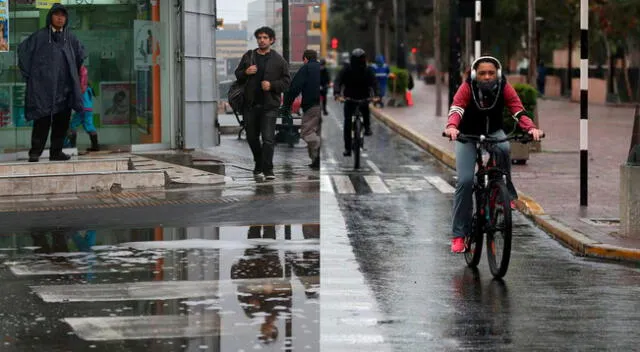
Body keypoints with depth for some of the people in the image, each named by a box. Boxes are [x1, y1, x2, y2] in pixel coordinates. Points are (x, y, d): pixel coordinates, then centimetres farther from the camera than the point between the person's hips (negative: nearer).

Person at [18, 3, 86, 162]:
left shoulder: (69, 37, 11)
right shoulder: (40, 36, -2)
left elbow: (80, 53, 28)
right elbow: (23, 50, 3)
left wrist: (75, 71, 24)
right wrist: (28, 74, 2)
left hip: (64, 88, 5)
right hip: (43, 88, -4)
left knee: (62, 121, 4)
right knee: (42, 120, -8)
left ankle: (56, 151, 12)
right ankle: (35, 152, -4)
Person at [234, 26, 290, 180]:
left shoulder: (279, 60, 2)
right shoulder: (248, 57, 9)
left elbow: (286, 80, 2)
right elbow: (237, 75, 15)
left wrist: (272, 85, -15)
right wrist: (245, 72, -7)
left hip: (269, 105, -4)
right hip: (251, 104, 4)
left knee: (268, 138, -12)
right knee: (252, 137, 13)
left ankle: (268, 169, -10)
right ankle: (259, 164, 32)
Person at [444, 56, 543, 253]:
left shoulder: (504, 88, -18)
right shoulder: (467, 88, -24)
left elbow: (518, 110, -28)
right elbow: (456, 108, -39)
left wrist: (531, 128, -48)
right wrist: (452, 127, -61)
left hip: (493, 132, 1)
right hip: (468, 134, -1)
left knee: (503, 149, -35)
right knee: (465, 181, -15)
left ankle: (506, 191, -12)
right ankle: (459, 235, -7)